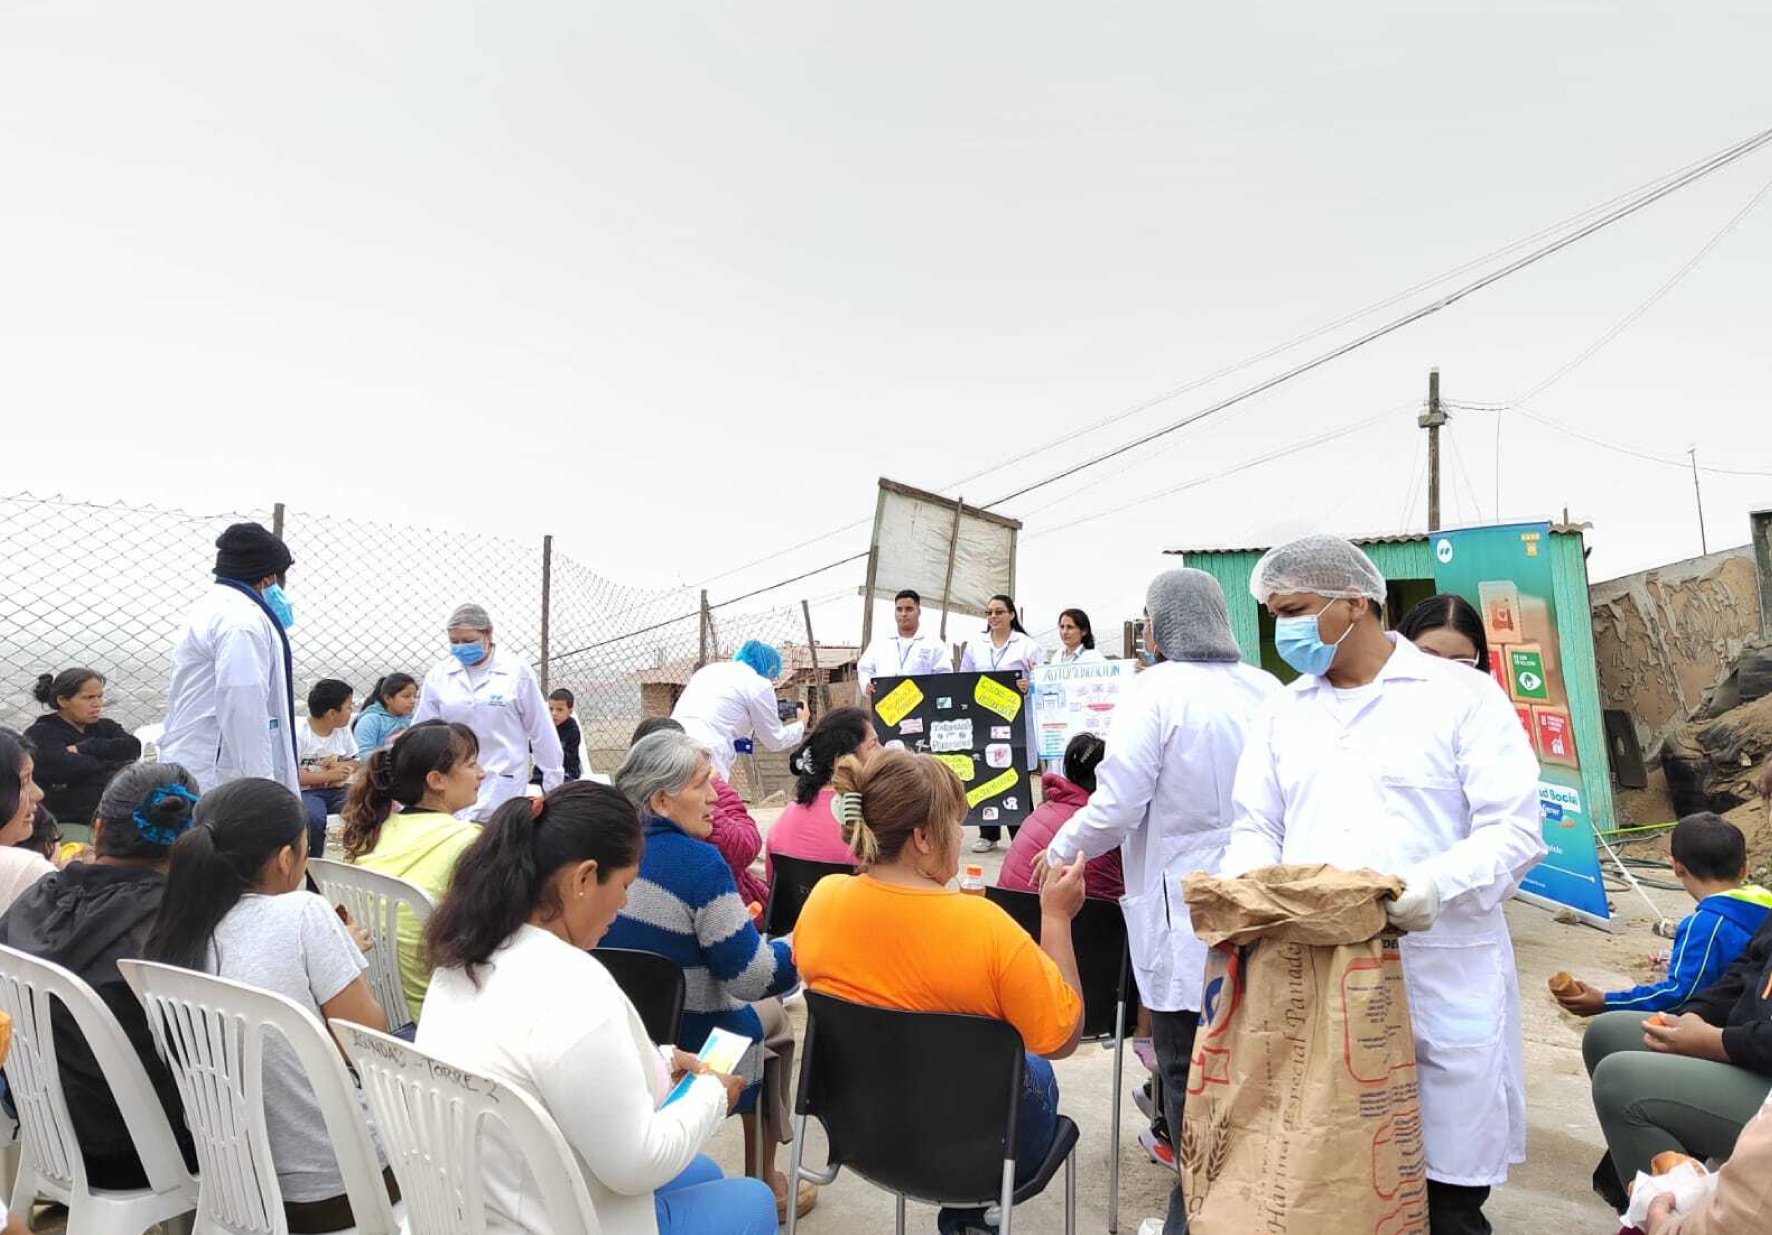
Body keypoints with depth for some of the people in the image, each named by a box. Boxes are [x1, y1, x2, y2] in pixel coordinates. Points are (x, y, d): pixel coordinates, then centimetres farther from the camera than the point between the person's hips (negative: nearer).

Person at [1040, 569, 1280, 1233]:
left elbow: (1117, 805, -16)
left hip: (1182, 913, -6)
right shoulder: (1267, 689, 2)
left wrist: (1061, 850, 1)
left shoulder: (1158, 688, -14)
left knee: (1186, 1072, 7)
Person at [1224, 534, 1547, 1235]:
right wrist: (1249, 879, -8)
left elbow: (1515, 830, -6)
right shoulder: (1284, 714, 14)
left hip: (1441, 980, -3)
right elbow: (1256, 829, 14)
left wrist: (1437, 884, -24)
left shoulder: (1463, 696, 0)